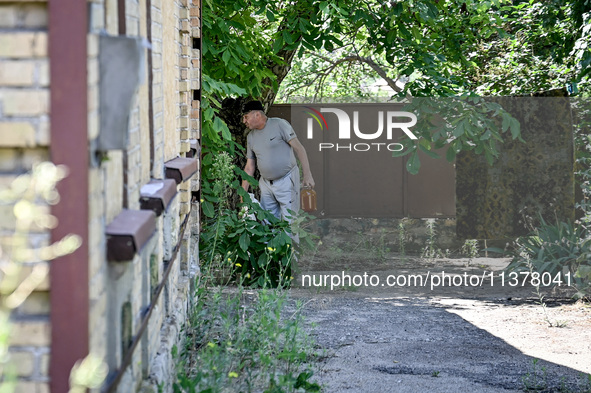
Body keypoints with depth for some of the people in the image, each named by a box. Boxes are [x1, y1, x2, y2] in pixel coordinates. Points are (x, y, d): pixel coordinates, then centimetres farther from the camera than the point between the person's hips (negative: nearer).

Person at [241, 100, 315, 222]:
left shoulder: (279, 124, -8)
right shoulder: (251, 137, 10)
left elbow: (299, 148, -9)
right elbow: (249, 167, 12)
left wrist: (307, 175, -14)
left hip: (286, 180, -6)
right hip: (266, 183, 6)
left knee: (289, 221, -6)